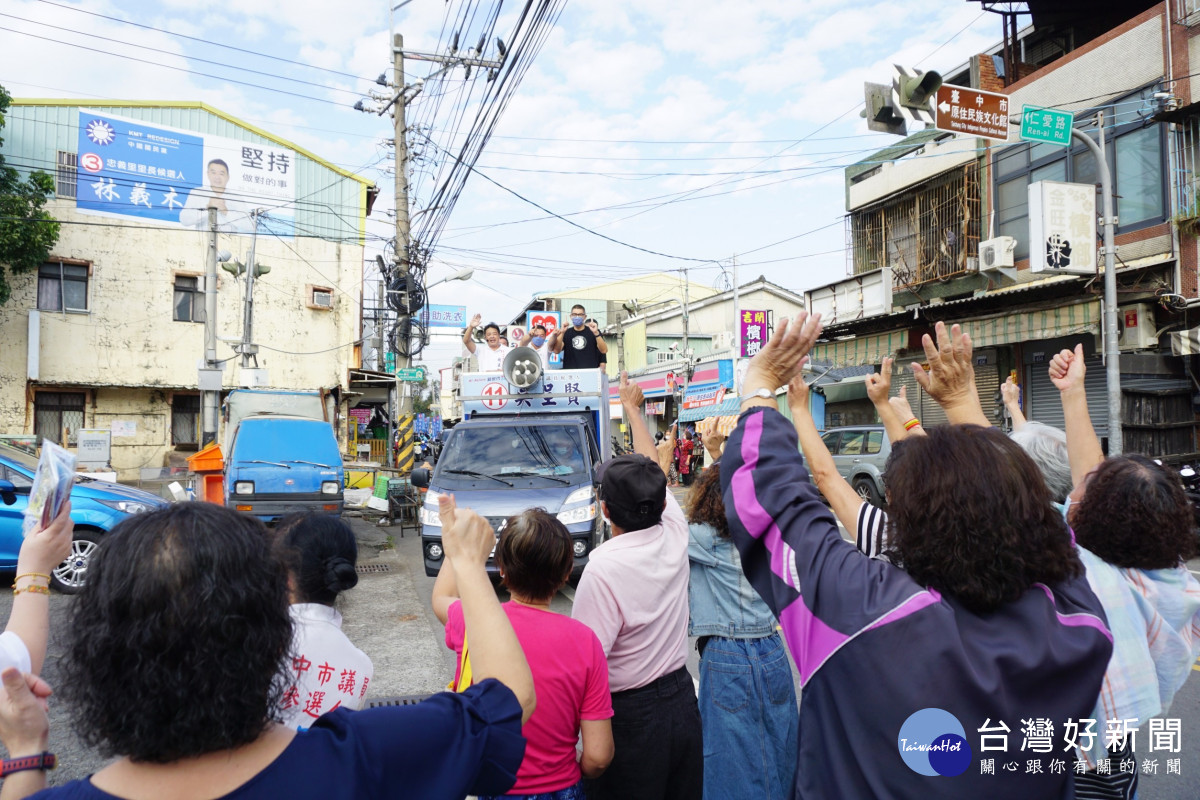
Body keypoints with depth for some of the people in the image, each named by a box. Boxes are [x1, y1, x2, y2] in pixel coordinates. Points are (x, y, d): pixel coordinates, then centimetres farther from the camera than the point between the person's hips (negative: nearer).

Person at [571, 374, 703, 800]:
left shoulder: (603, 568, -26)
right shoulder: (674, 535, -7)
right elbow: (652, 467, 8)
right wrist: (632, 407, 22)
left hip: (631, 716, -6)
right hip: (682, 698, 6)